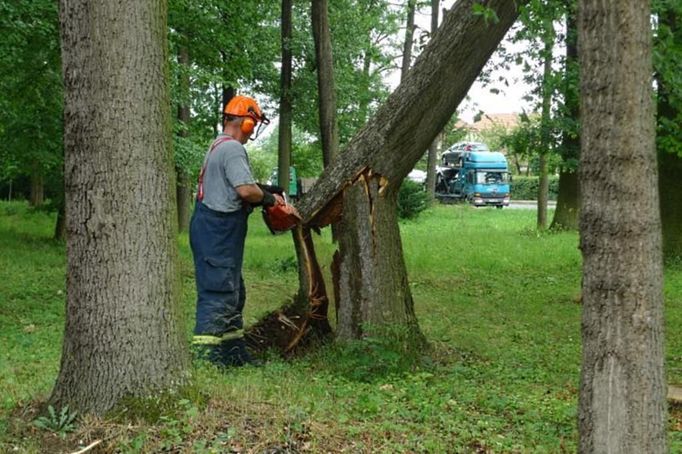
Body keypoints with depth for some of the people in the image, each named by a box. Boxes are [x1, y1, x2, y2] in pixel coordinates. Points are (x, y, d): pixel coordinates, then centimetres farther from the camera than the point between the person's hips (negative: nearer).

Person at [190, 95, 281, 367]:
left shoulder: (217, 147, 18)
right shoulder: (232, 148, -15)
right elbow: (246, 190, -25)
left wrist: (261, 191, 12)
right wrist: (268, 198, -7)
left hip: (213, 229, 11)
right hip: (219, 231, -11)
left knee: (233, 293, 17)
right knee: (218, 294, -10)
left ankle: (235, 352, 24)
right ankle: (204, 354, -11)